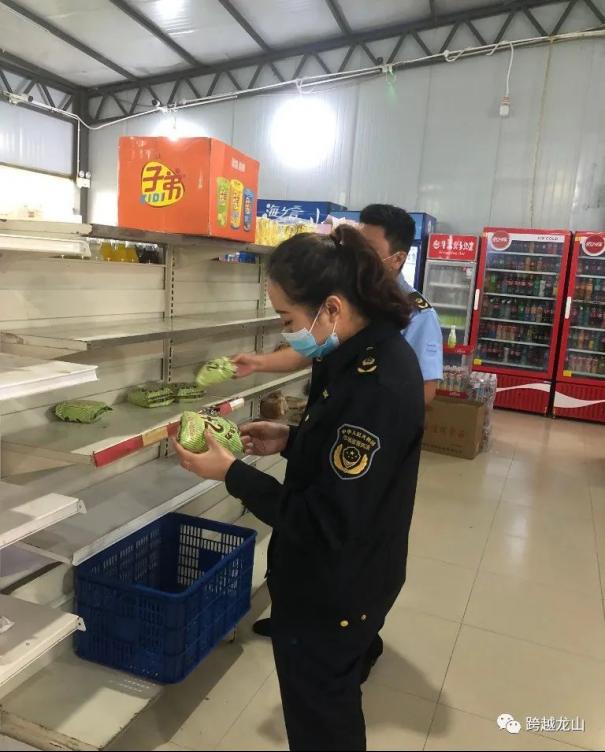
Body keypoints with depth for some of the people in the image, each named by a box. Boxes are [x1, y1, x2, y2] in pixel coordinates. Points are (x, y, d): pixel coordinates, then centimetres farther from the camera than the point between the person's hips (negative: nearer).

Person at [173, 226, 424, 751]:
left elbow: (325, 524, -29)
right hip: (340, 581, 9)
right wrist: (291, 440, -1)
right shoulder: (371, 353, -1)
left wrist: (231, 474, -21)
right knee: (334, 707, 30)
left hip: (333, 594, -9)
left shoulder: (377, 388, -32)